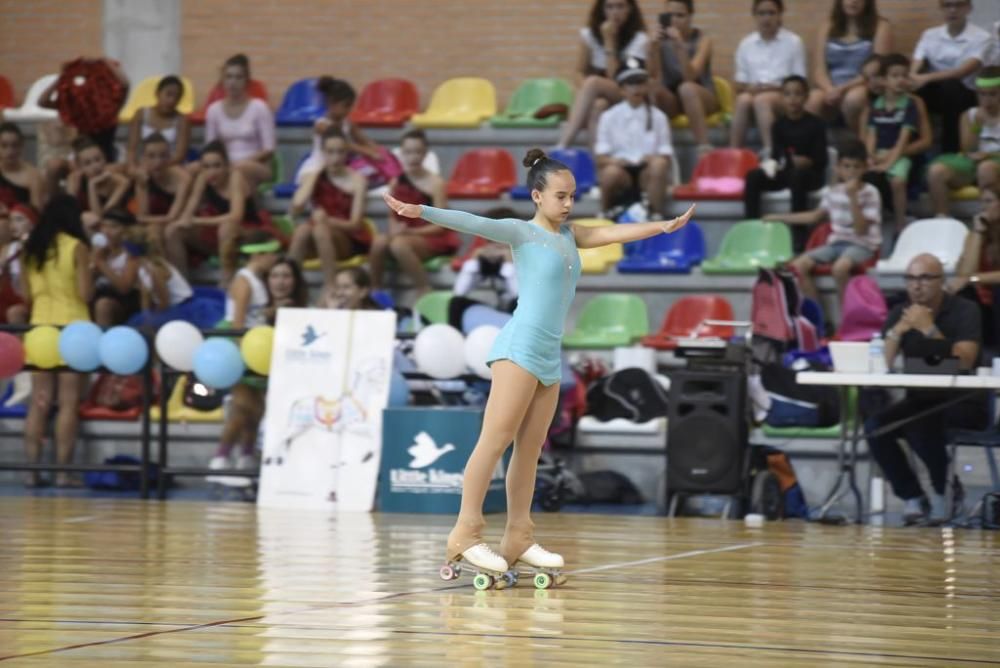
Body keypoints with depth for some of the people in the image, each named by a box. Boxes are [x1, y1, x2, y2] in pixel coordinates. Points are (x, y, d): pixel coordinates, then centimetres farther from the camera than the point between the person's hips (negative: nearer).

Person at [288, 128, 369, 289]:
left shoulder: (357, 180, -10)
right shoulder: (314, 178, 1)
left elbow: (355, 224, -15)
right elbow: (295, 210, -13)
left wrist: (327, 220, -31)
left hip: (352, 241, -3)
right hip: (321, 241, 3)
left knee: (321, 229, -34)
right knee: (302, 230, -30)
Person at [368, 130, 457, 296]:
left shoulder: (435, 183, -10)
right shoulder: (396, 183, 6)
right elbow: (393, 216, 12)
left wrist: (410, 231, -23)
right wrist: (394, 229, -12)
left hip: (433, 239, -4)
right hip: (406, 236, 4)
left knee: (399, 244, -36)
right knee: (379, 242, -29)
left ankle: (424, 293, -26)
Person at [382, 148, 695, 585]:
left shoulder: (569, 236, 18)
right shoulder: (522, 232, -2)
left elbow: (613, 234, 23)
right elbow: (474, 224, -14)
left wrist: (663, 226, 20)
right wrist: (420, 212, -27)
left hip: (550, 356, 7)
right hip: (521, 347, -7)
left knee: (529, 451, 5)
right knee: (495, 440, -13)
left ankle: (518, 540, 6)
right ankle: (465, 535, -16)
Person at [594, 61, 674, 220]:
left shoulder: (658, 117, 8)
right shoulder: (609, 117, 6)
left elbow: (666, 156, 5)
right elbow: (601, 158, 2)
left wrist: (654, 159, -19)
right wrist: (613, 161, -21)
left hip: (647, 173, 1)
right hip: (621, 170, -1)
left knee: (659, 165, -34)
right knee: (611, 172, -37)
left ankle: (657, 217, -25)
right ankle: (605, 216, -9)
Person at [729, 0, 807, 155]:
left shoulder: (793, 42, 7)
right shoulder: (746, 44, 14)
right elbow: (739, 85, 13)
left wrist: (776, 86, -13)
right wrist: (749, 87, -10)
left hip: (783, 96, -2)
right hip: (753, 92, 2)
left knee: (762, 100, -36)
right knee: (743, 100, -33)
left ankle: (769, 153, -50)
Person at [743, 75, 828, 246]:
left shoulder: (815, 124, -4)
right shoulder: (779, 125, 7)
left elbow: (821, 159, -7)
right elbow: (778, 154, 7)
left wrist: (804, 161, -23)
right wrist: (773, 163, -15)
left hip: (810, 173, -4)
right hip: (785, 172, 4)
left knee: (797, 174, -39)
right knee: (753, 176, -19)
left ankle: (798, 232, -36)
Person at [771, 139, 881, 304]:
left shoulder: (870, 193, -8)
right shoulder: (833, 192, 8)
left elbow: (861, 230, -17)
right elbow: (815, 216, 23)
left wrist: (853, 197, -23)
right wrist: (779, 218, 23)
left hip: (862, 245, -6)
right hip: (837, 243, 6)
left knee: (840, 267, -39)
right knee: (799, 265, -16)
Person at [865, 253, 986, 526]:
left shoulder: (964, 311, -5)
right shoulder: (900, 313, 7)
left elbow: (964, 363, -19)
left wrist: (929, 329, -22)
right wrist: (898, 330, -19)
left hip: (961, 401, -4)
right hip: (918, 400, 4)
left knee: (922, 424, -35)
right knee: (875, 426, -24)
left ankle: (942, 492, -9)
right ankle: (911, 496, -7)